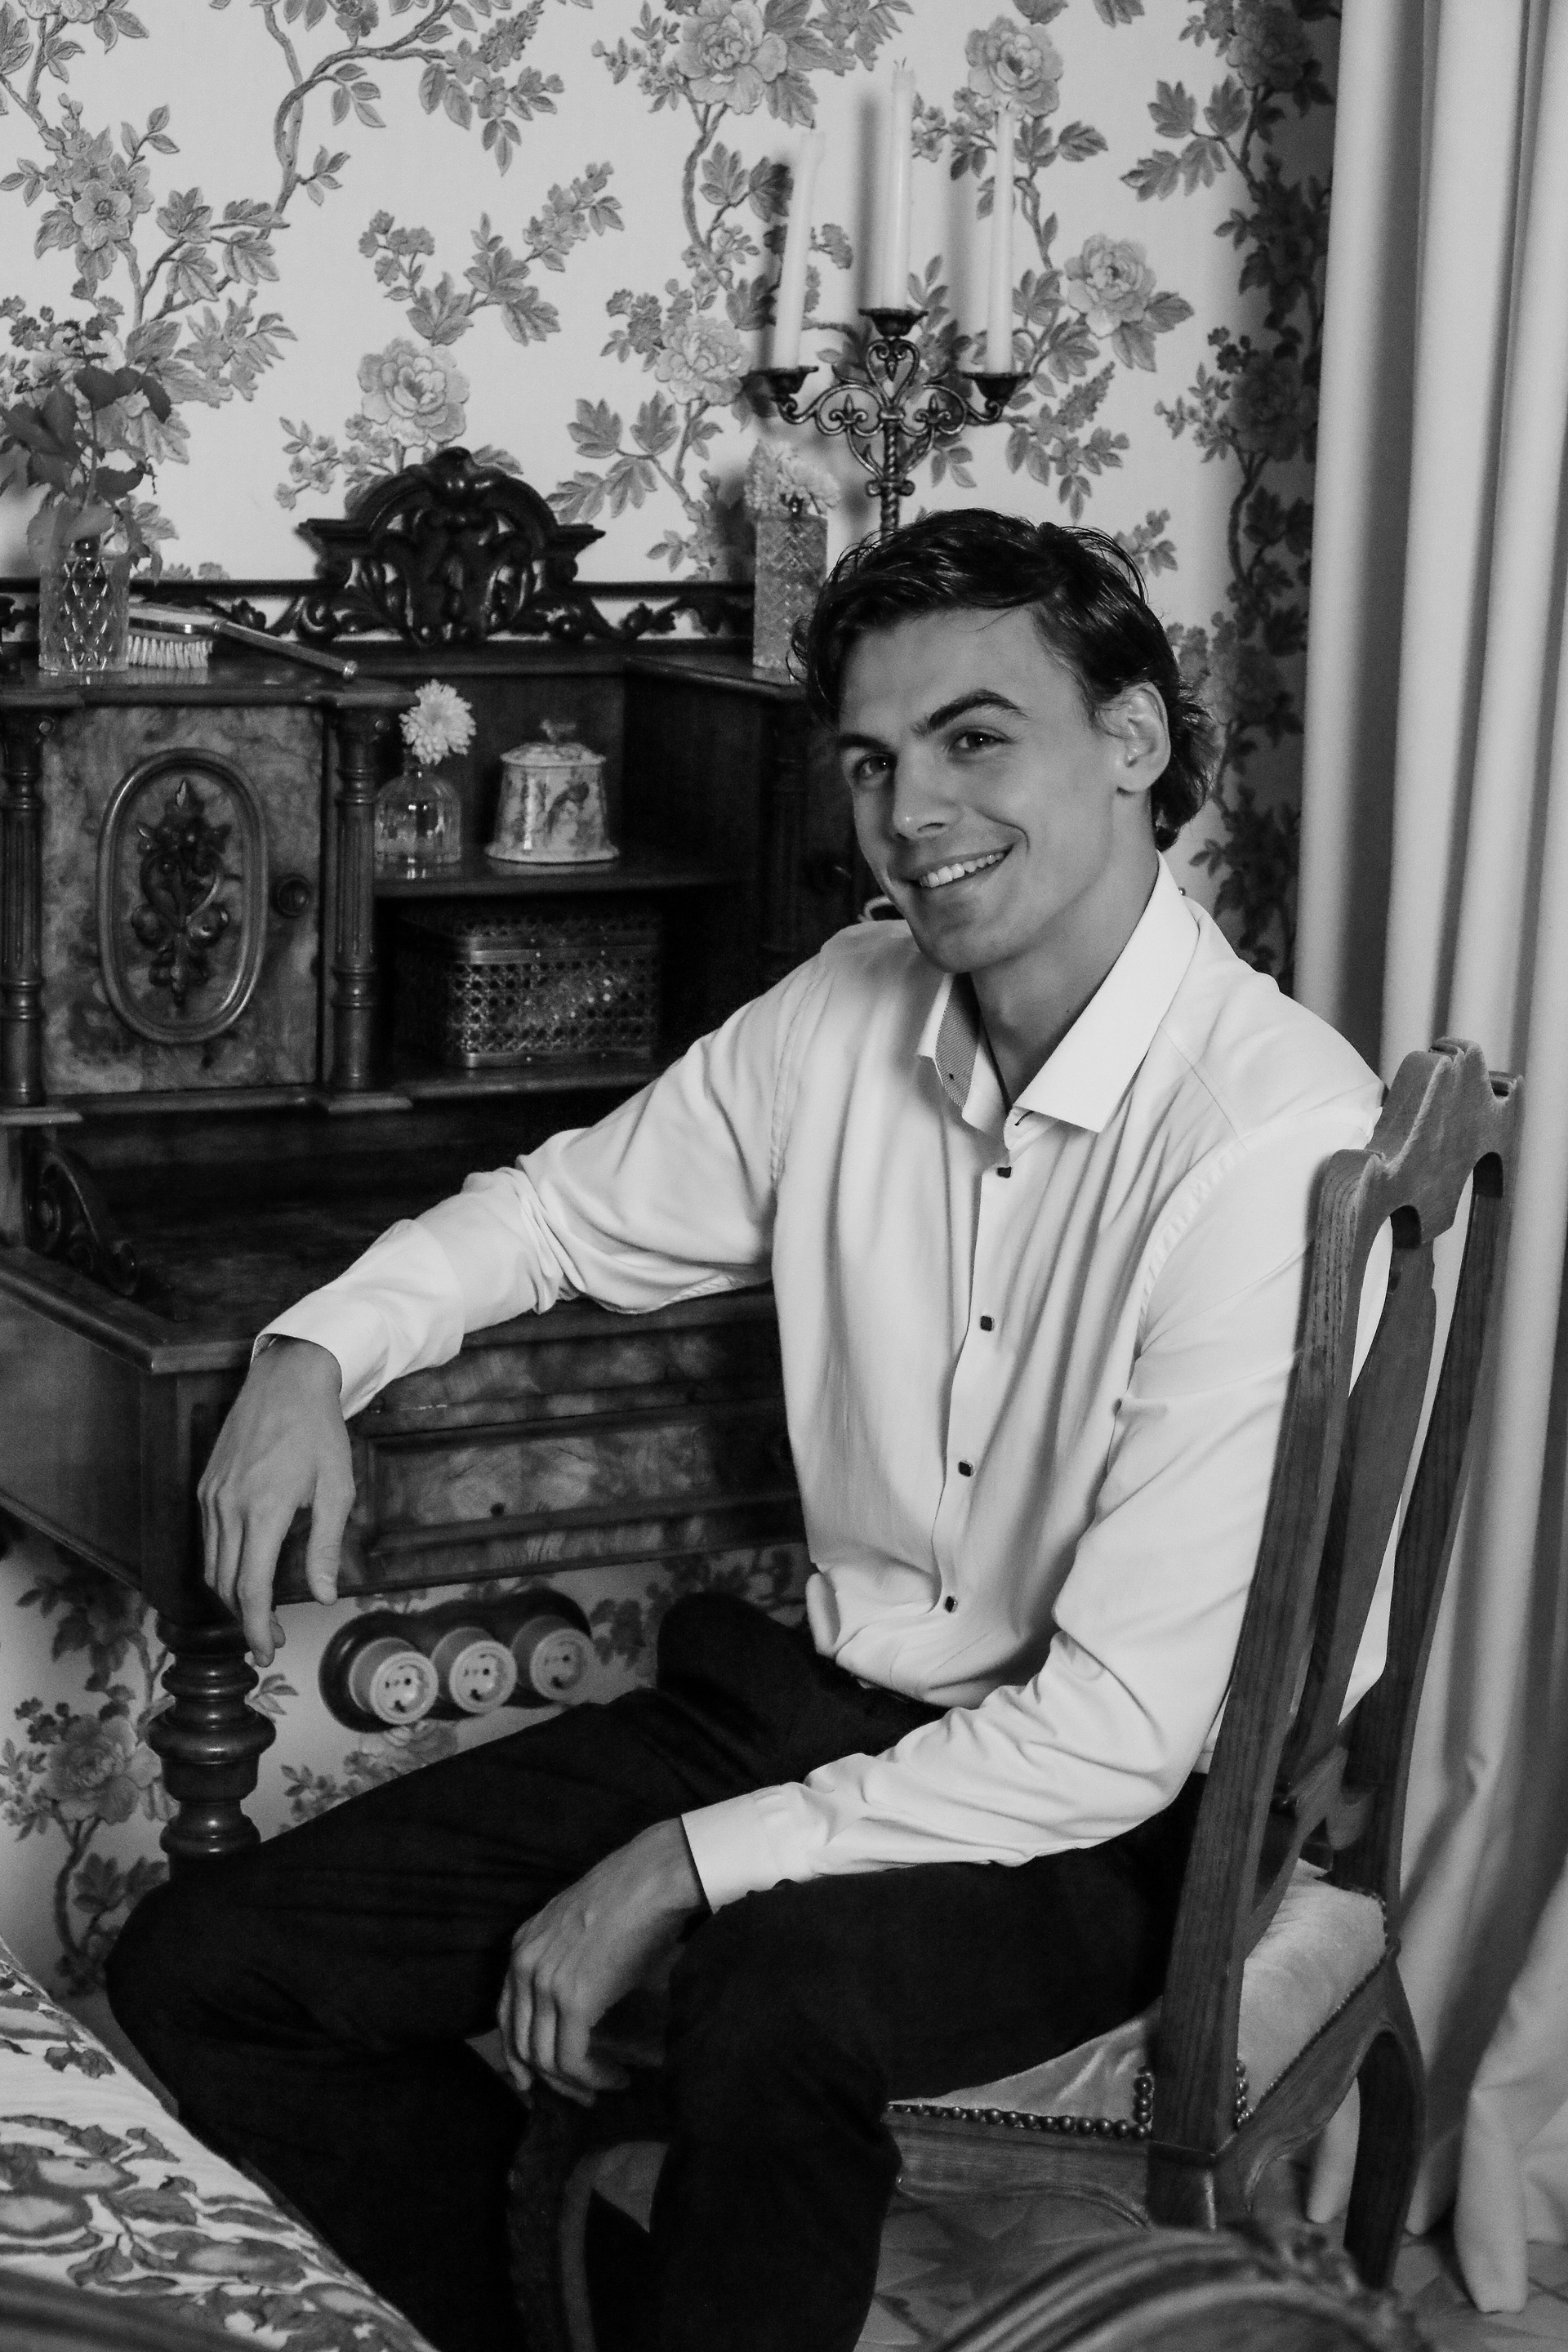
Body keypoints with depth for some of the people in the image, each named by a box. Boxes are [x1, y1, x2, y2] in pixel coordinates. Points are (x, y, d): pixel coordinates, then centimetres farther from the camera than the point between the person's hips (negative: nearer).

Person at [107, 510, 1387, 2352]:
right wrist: (317, 1354, -3)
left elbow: (1119, 1732, -25)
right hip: (813, 1696, 7)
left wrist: (682, 1871, -21)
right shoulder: (850, 1014, -1)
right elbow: (568, 1210, 17)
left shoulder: (1276, 1139, -24)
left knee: (777, 1991, -40)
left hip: (1121, 1820, -6)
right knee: (199, 1976, -3)